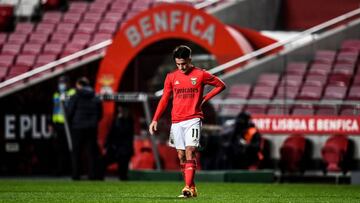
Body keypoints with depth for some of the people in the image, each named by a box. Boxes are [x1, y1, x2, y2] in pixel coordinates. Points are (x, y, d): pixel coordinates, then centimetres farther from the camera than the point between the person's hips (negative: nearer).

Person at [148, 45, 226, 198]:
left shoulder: (201, 75, -1)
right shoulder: (171, 77, 7)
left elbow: (221, 85, 10)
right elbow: (164, 99, 12)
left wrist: (204, 99, 1)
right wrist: (155, 120, 5)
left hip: (193, 119, -4)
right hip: (176, 121, 4)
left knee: (190, 152, -16)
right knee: (181, 156, 4)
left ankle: (188, 188, -22)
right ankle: (192, 188, 12)